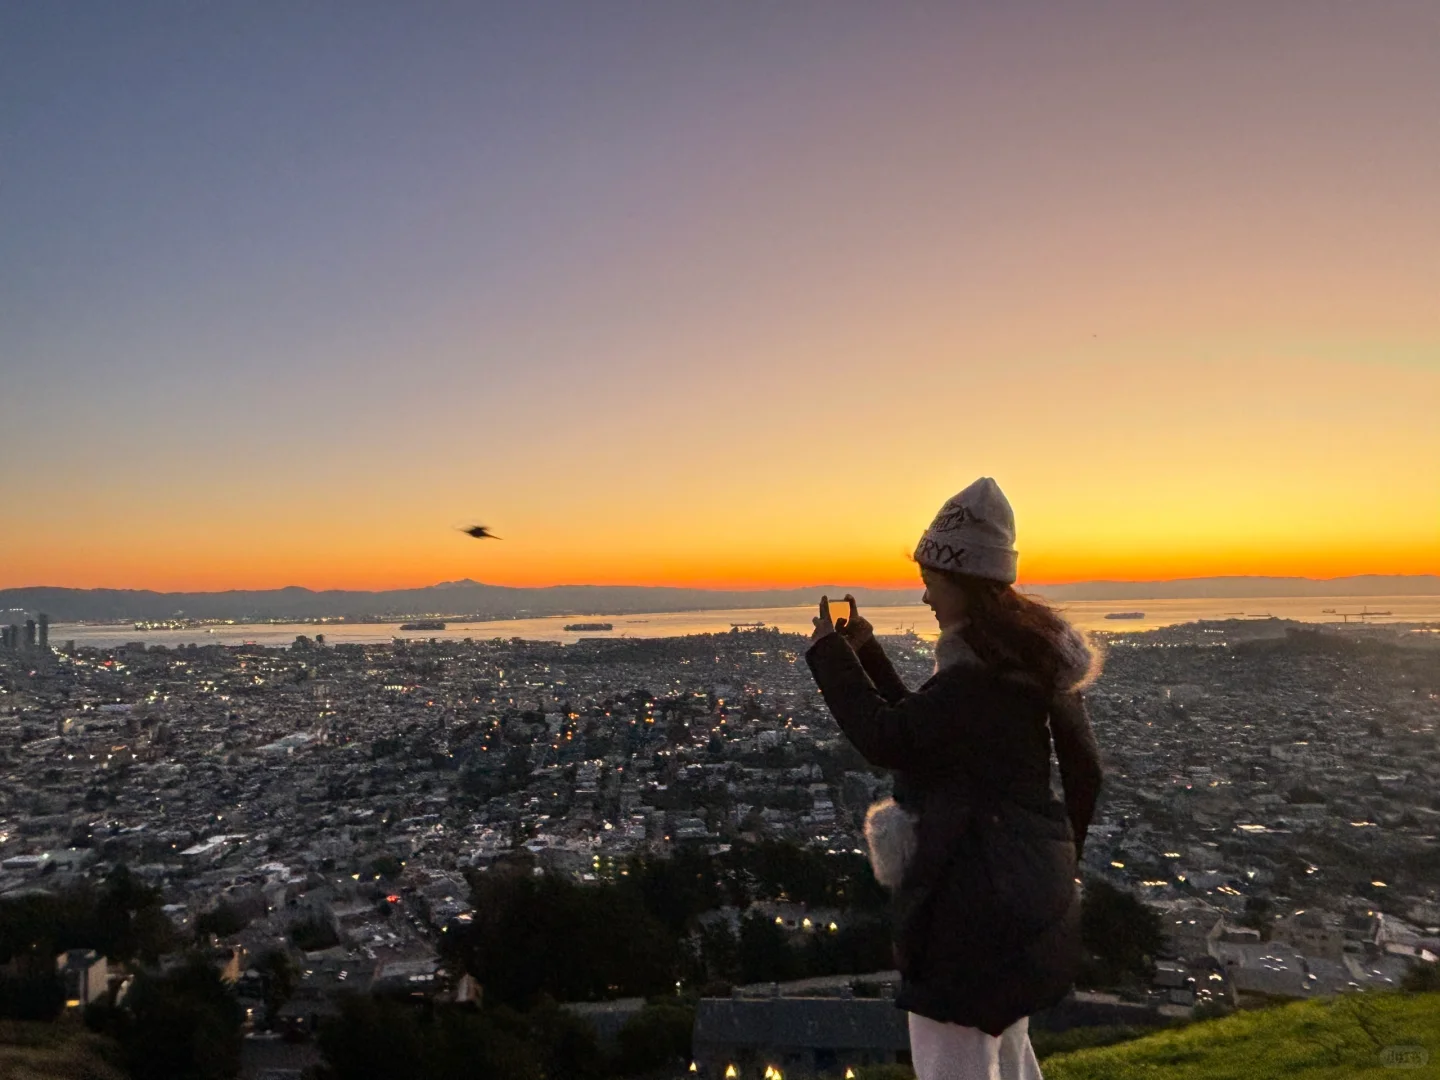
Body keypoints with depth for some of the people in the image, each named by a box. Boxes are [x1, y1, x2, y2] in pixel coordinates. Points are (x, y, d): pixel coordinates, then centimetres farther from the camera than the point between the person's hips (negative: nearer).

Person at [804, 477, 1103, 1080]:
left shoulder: (990, 668, -23)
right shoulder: (1026, 653, 9)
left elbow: (888, 741, -25)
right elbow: (919, 729, 14)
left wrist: (831, 656, -14)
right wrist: (866, 655, 8)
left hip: (975, 897, -11)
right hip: (1016, 889, 11)